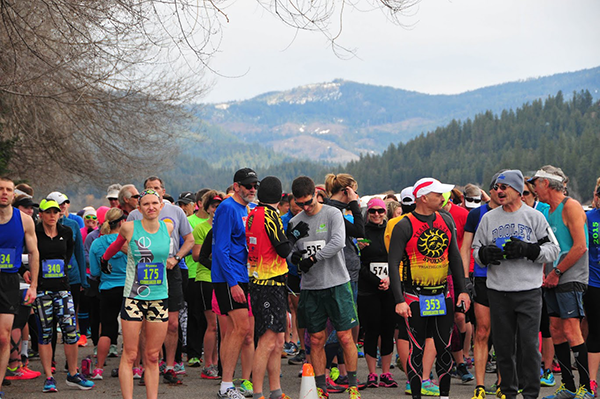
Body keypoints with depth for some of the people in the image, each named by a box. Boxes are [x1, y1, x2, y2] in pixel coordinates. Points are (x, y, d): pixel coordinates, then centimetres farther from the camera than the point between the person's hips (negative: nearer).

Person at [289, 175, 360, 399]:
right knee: (316, 340, 5)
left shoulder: (332, 214, -3)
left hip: (336, 283, -3)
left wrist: (312, 258, -17)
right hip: (310, 287, 4)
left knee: (345, 337, -3)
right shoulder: (295, 222, 10)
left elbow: (337, 243, -17)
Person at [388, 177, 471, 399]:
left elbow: (455, 257, 15)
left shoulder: (446, 221, 7)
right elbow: (393, 264, -11)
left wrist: (462, 290, 10)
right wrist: (399, 300, -18)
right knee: (417, 349, 2)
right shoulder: (404, 226, -9)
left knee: (445, 348, 6)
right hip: (415, 298, -4)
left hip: (443, 296, 5)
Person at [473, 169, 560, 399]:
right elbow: (476, 251, 15)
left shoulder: (534, 217, 3)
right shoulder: (488, 218, 11)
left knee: (529, 344, -4)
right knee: (503, 345, 6)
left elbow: (553, 250, 1)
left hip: (529, 292, -3)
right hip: (498, 292, 3)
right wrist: (485, 253, -8)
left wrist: (528, 250, -15)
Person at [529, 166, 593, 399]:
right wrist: (543, 273, 8)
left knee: (571, 330, -12)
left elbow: (580, 247, -17)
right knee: (556, 331, 6)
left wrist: (556, 272, -14)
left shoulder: (570, 207, -10)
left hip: (570, 278, -9)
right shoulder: (549, 211, 17)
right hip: (553, 281, 9)